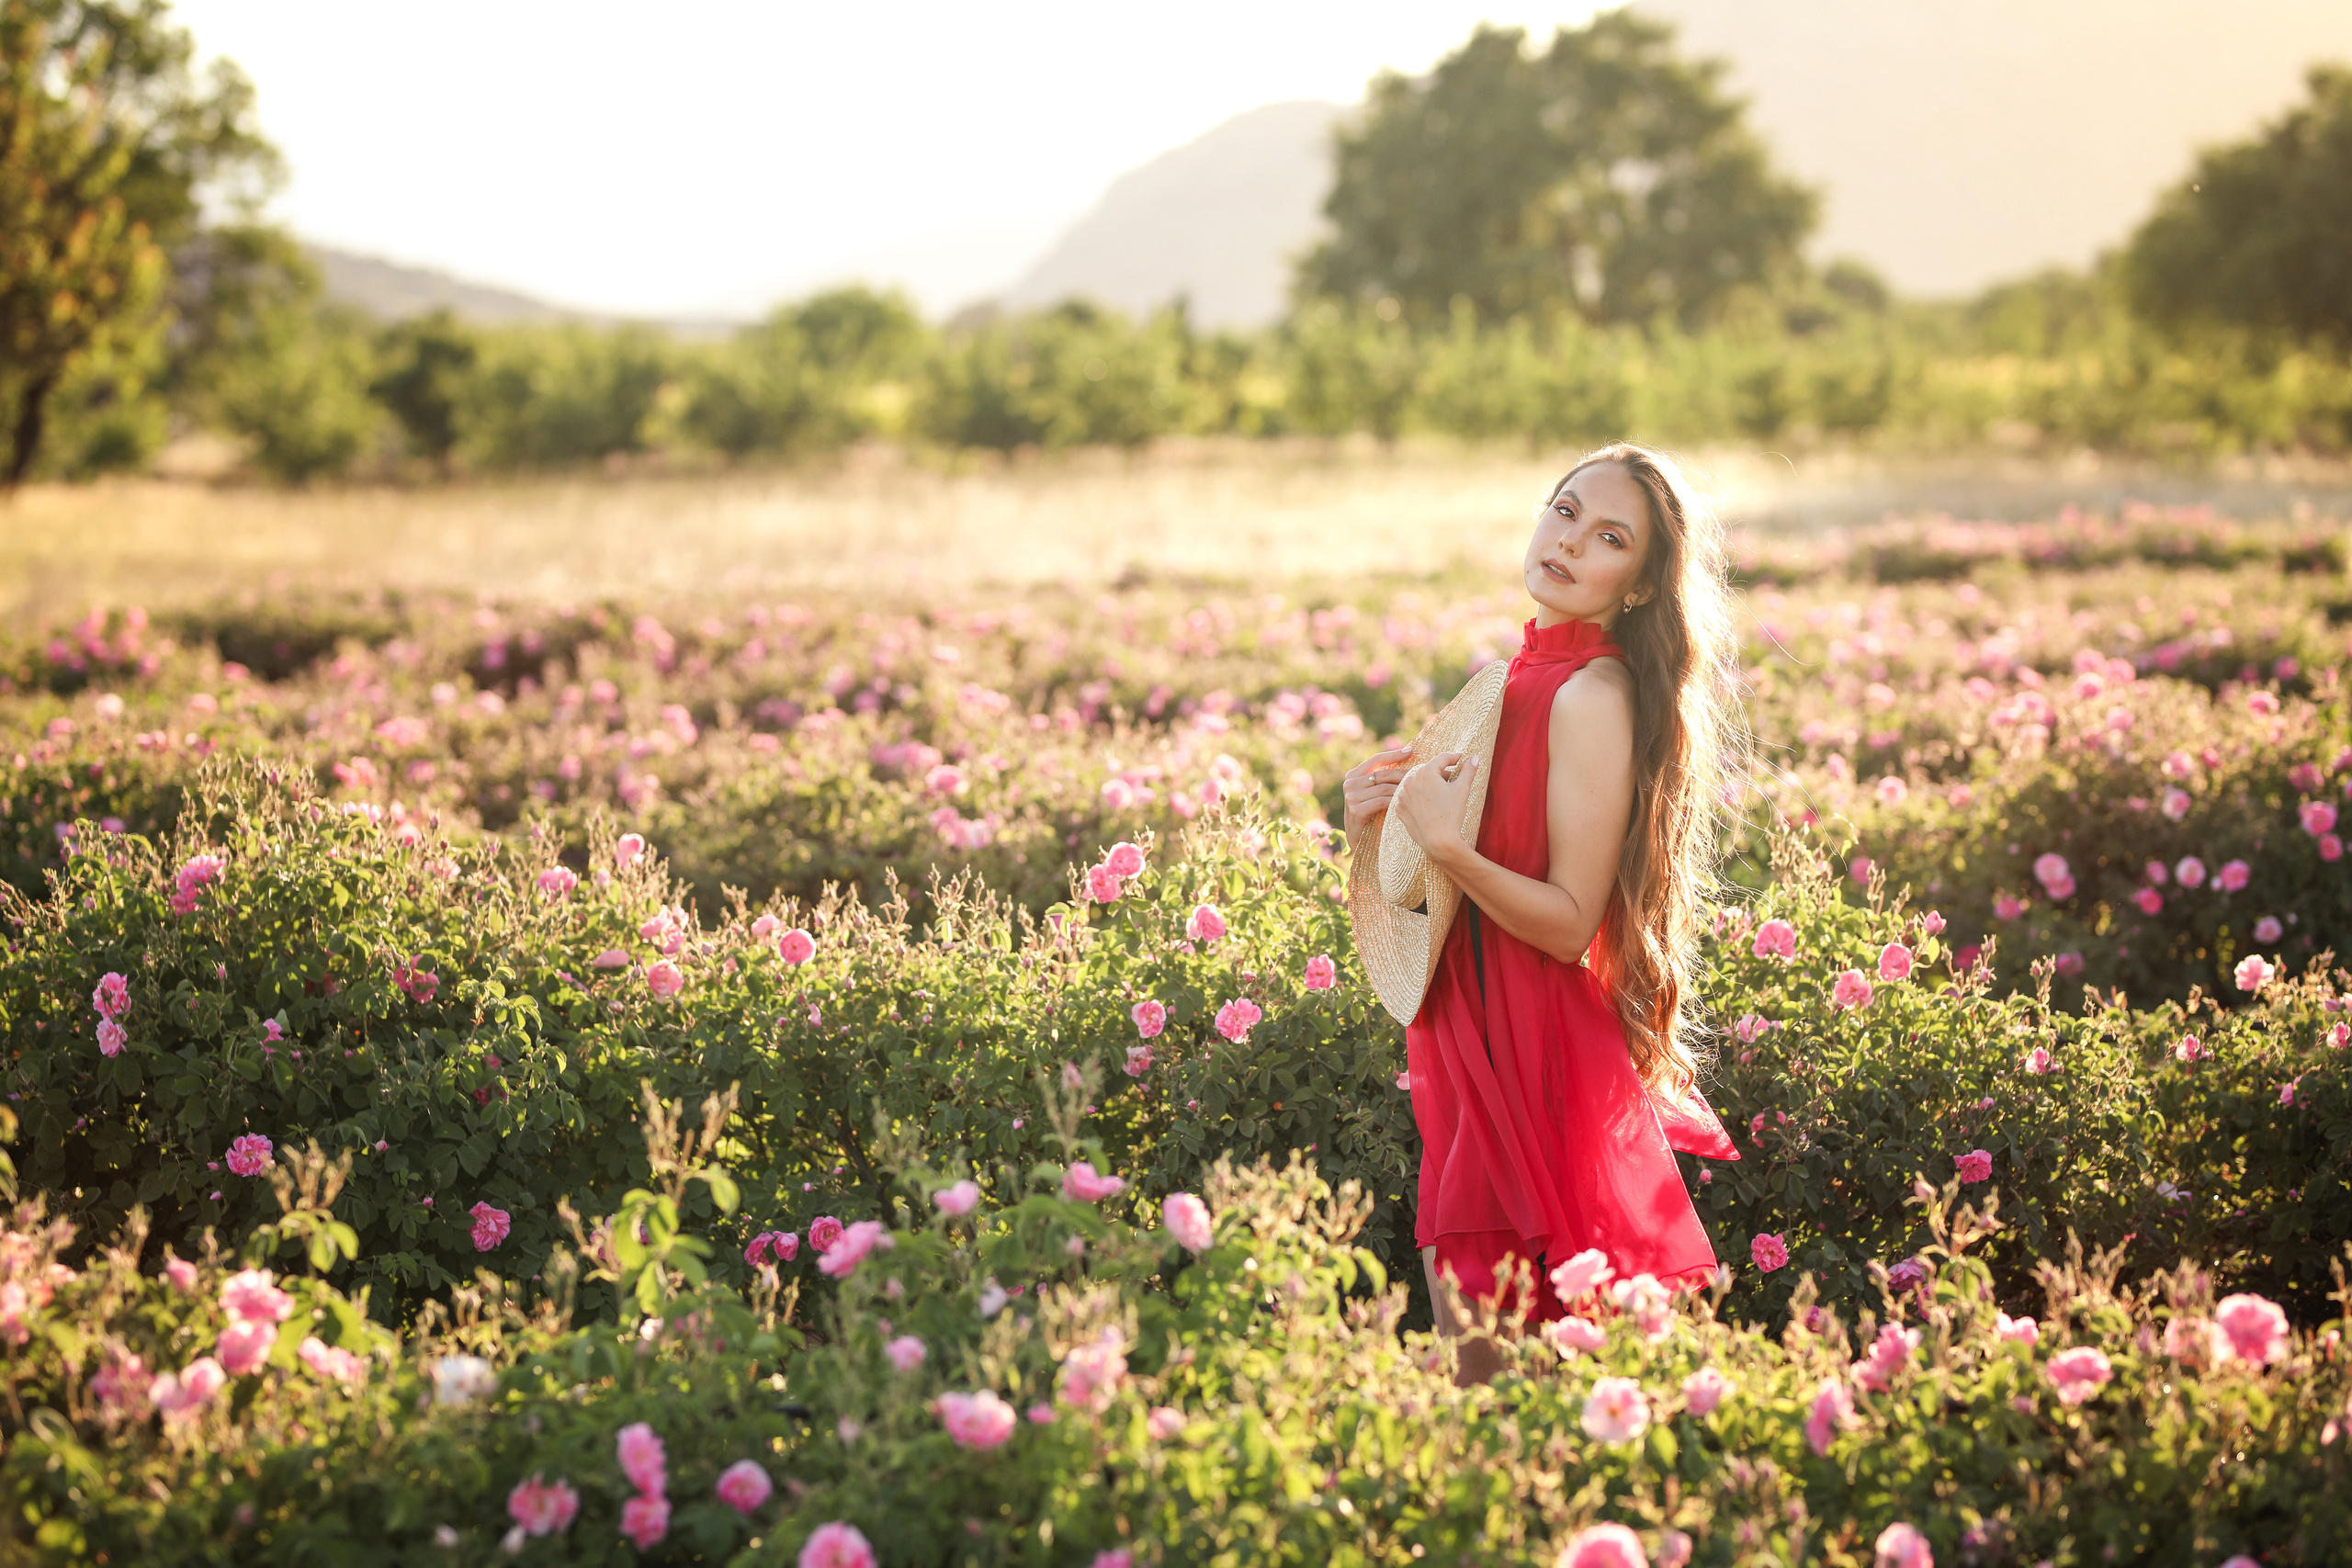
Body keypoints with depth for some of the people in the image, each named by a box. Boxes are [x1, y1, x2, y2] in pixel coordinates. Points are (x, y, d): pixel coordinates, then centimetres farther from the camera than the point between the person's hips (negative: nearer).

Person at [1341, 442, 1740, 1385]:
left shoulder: (1596, 694, -15)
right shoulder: (1513, 679, 11)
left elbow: (1571, 922, -18)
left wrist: (1447, 846, -28)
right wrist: (1381, 820, 4)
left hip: (1537, 1055, -8)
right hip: (1466, 1041, 8)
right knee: (1466, 1360, 13)